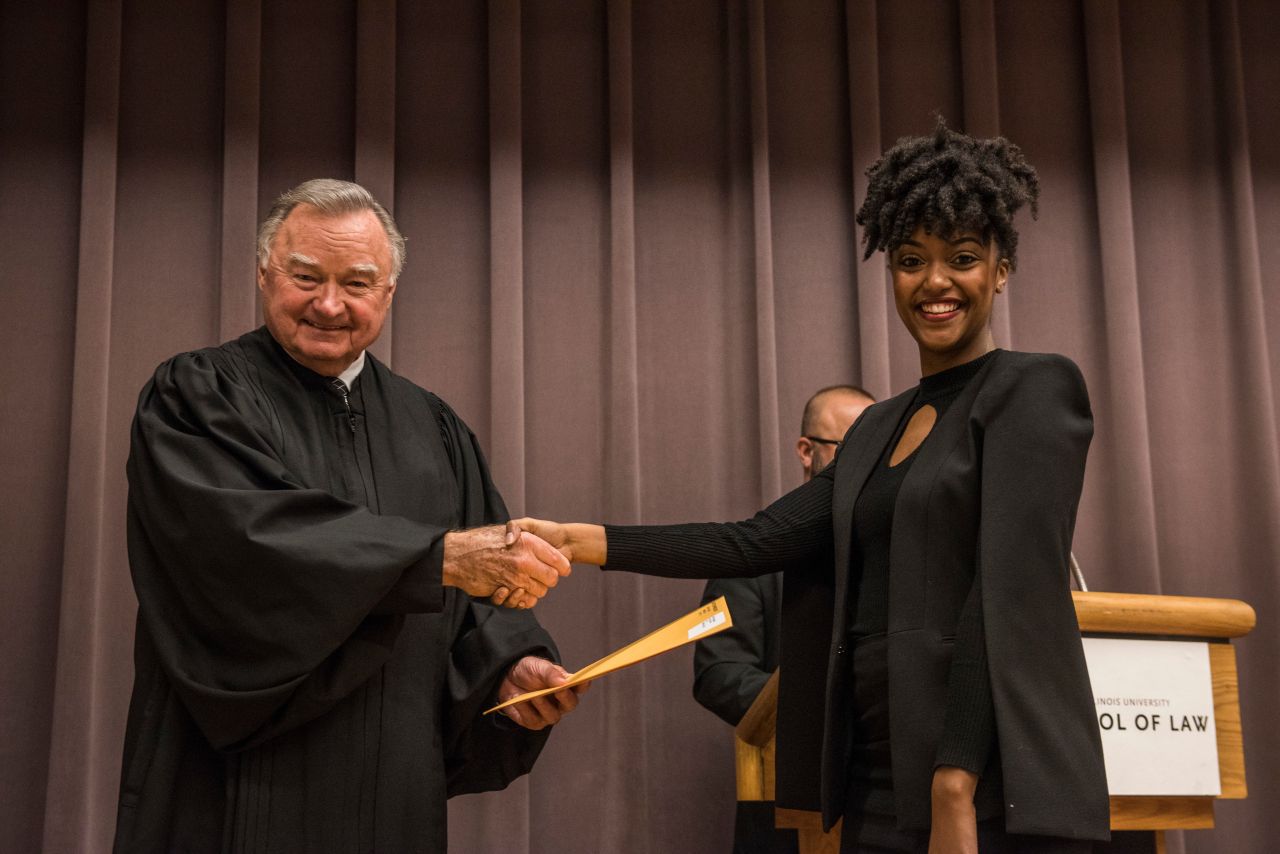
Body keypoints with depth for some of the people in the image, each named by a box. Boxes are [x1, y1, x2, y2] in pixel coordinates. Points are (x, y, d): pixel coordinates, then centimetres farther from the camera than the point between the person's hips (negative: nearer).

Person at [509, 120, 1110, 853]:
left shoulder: (1036, 389, -5)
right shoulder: (879, 427, 17)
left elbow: (1006, 591, -15)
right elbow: (758, 543, 10)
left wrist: (955, 791, -22)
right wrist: (577, 540, 3)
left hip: (994, 786, -7)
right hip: (880, 783, 7)